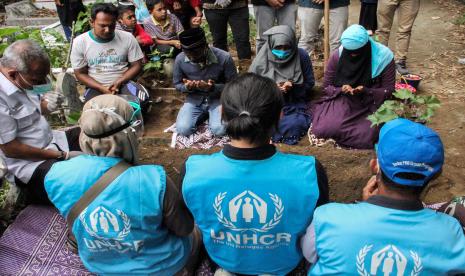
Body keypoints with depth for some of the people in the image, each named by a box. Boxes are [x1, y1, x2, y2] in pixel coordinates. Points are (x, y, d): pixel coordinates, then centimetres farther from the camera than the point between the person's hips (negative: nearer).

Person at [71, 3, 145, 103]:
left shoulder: (127, 38, -1)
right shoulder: (80, 42, -2)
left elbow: (136, 65, 3)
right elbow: (80, 73, 2)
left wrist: (119, 82, -14)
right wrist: (102, 88, -15)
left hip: (124, 84, 1)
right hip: (96, 87, 0)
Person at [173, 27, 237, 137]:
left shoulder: (224, 58, -23)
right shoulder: (180, 59, -14)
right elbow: (177, 84, 2)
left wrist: (213, 88, -32)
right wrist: (187, 87, -23)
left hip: (217, 99, -2)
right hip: (195, 99, 2)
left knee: (219, 130, -25)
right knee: (183, 129, -18)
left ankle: (211, 115, 10)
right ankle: (204, 114, 12)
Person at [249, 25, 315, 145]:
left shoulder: (302, 56, -4)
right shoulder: (261, 60, -5)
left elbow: (309, 83, 5)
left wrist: (293, 87, -16)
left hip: (294, 103, 1)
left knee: (294, 125, -30)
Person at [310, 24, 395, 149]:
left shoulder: (384, 57, -14)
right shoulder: (337, 56, -9)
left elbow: (388, 90, -7)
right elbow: (326, 87, 0)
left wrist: (366, 91, -26)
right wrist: (341, 90, -22)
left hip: (370, 105, 0)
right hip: (341, 102, 1)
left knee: (365, 137, -28)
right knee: (321, 129, -24)